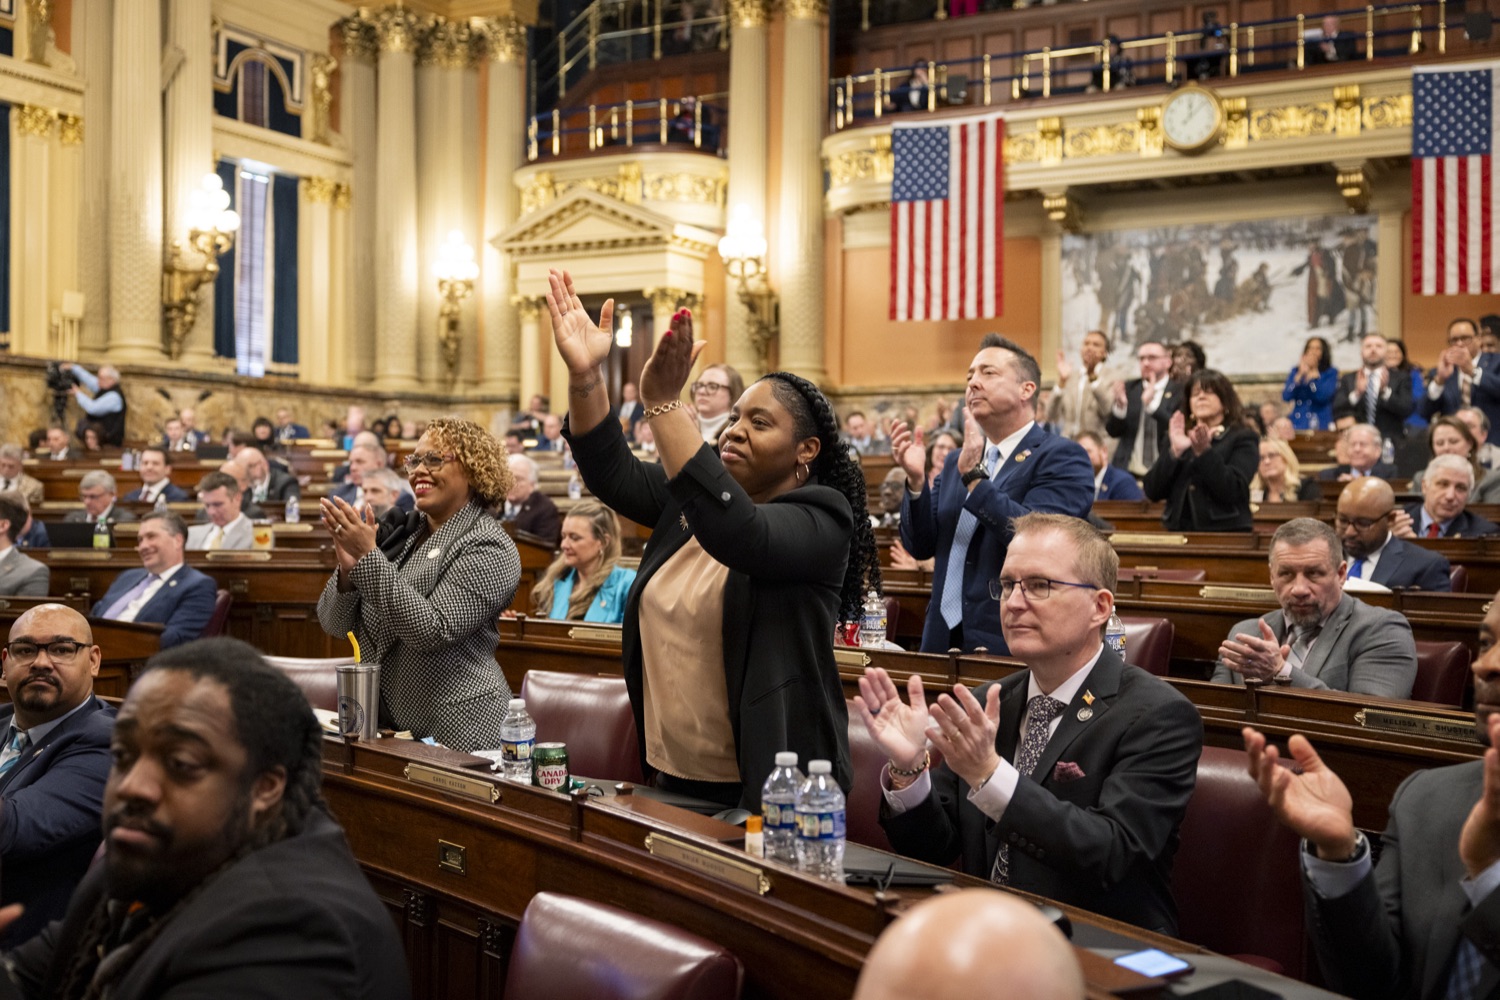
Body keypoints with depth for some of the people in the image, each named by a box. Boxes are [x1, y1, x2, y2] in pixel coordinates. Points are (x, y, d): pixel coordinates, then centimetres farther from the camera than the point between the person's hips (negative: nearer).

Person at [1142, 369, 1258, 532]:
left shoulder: (1241, 439, 3)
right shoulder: (1178, 438, 12)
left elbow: (1233, 491, -13)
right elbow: (1152, 492, 0)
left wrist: (1204, 452, -21)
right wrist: (1175, 452, -12)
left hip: (1225, 533, -3)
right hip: (1179, 531, 3)